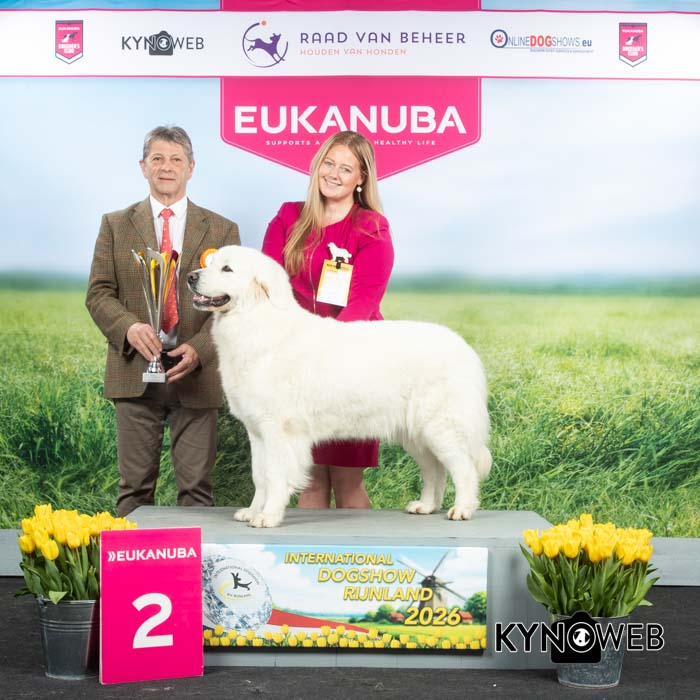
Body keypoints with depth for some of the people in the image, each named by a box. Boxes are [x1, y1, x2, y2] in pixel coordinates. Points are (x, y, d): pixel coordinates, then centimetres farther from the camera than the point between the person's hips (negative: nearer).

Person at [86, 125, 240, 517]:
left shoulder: (222, 230, 9)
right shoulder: (116, 225, 11)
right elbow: (98, 294, 5)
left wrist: (198, 348, -14)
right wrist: (129, 327, -16)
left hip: (196, 374, 0)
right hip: (135, 372, 1)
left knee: (197, 488, 3)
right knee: (135, 487, 5)